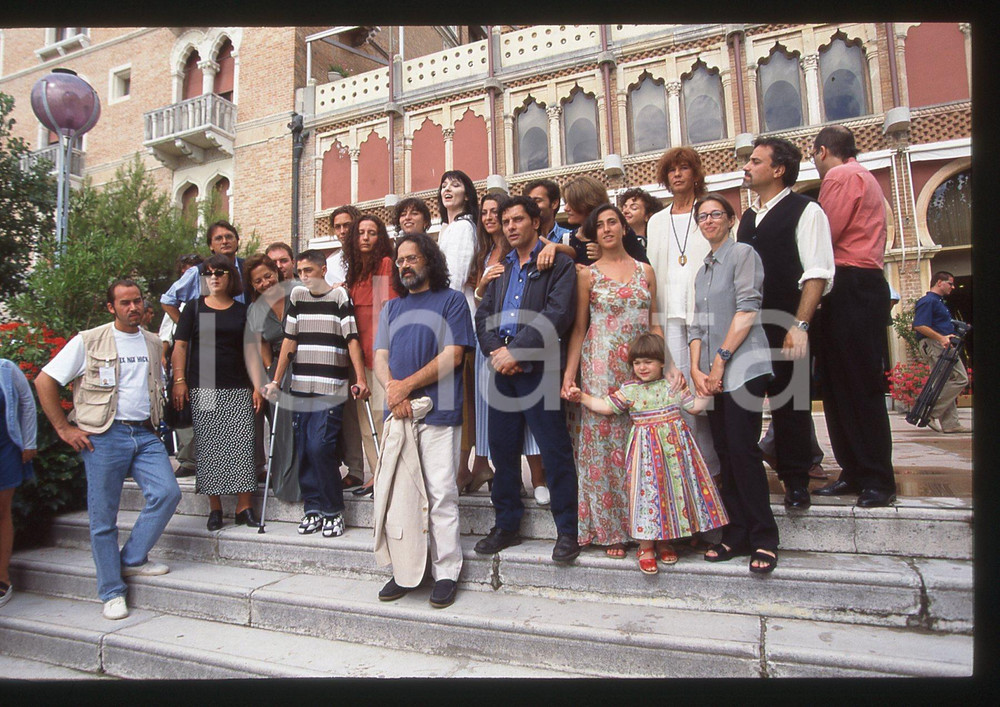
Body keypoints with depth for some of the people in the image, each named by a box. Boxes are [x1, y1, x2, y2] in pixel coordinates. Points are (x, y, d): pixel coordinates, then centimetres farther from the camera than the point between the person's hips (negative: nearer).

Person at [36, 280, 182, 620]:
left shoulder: (153, 343, 13)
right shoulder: (88, 342, -1)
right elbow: (44, 382, -2)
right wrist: (64, 428, -4)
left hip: (145, 434, 4)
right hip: (104, 437, -3)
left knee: (167, 493, -14)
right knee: (104, 517, 2)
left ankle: (132, 559, 8)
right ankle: (112, 592, 15)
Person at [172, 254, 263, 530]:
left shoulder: (242, 311, 12)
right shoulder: (195, 308, 9)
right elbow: (180, 345, 5)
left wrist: (257, 385, 3)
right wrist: (179, 380, -5)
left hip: (238, 390, 1)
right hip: (203, 390, 0)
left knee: (242, 445, -4)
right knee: (209, 447, 0)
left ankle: (244, 506, 2)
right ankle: (215, 508, 9)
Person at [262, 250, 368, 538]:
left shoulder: (339, 296, -1)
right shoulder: (297, 297, 13)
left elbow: (352, 339, -6)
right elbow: (289, 340, 14)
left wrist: (360, 379, -14)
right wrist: (276, 381, 12)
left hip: (331, 388, -5)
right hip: (301, 387, 5)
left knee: (321, 446, -11)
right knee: (304, 449, 6)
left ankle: (333, 511, 3)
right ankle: (312, 508, 18)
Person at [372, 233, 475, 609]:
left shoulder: (451, 300, 6)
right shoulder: (391, 307, 21)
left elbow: (453, 355, -5)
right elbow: (380, 357, 12)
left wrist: (407, 385, -10)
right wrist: (392, 390, -9)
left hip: (439, 412, -5)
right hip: (397, 412, 5)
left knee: (441, 494, -2)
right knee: (390, 490, 4)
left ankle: (446, 574, 9)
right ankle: (405, 571, 18)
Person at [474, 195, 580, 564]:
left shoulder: (559, 264, 2)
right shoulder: (500, 267, 21)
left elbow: (557, 315, -11)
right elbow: (483, 315, 14)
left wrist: (516, 352, -15)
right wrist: (496, 351, -5)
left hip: (539, 369, -6)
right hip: (502, 370, 6)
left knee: (555, 451, -2)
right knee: (502, 449, 11)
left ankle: (567, 531, 12)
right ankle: (507, 526, 25)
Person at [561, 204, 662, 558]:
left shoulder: (645, 271, 11)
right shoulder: (588, 274, 3)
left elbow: (654, 324, 11)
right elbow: (578, 329, 1)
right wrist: (569, 374, -6)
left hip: (641, 366, 2)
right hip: (600, 367, -2)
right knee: (602, 442, 0)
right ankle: (610, 529, 13)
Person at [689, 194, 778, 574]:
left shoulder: (743, 254, 1)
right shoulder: (702, 271, 22)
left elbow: (747, 311, -9)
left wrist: (720, 359, -12)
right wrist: (696, 369, 2)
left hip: (743, 367, -7)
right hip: (712, 375, 7)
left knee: (743, 451, -10)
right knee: (725, 453, 6)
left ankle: (763, 539, 2)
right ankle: (736, 535, 13)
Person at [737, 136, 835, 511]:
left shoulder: (805, 210, -3)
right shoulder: (747, 217, 18)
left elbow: (817, 273, -12)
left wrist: (800, 325, -21)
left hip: (785, 326, -6)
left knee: (789, 402, 2)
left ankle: (796, 483, 16)